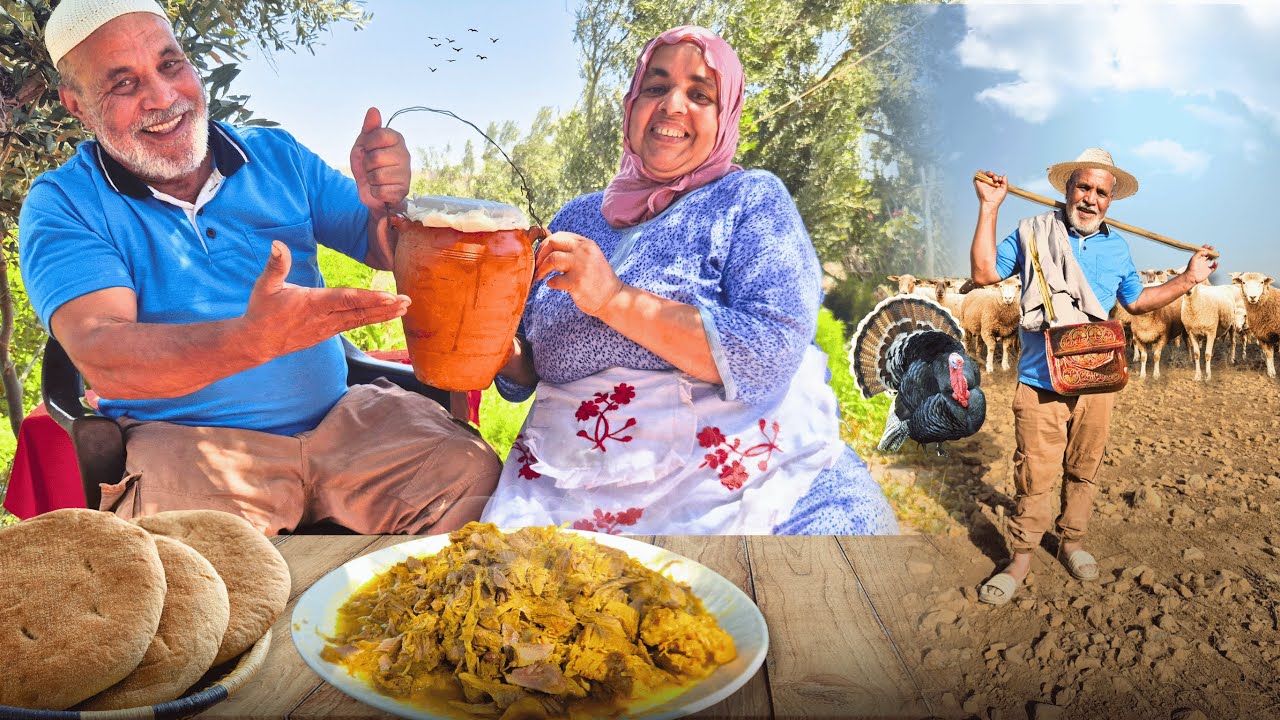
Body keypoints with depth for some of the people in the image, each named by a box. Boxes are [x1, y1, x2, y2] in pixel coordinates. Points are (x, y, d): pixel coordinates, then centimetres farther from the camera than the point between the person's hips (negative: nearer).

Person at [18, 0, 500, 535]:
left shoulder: (275, 155, 10)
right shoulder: (60, 204, -2)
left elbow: (389, 251, 13)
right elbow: (101, 358, -17)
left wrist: (386, 206, -13)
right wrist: (251, 340, -36)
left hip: (336, 416, 4)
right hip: (183, 441, -3)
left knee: (471, 472, -20)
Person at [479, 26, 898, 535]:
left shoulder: (753, 201, 3)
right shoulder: (576, 219, 15)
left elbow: (773, 354, -13)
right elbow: (530, 373, 19)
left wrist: (615, 299, -17)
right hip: (571, 484, 3)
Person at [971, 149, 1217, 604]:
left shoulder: (1116, 246, 12)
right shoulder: (1033, 233, 0)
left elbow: (1136, 301, 25)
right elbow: (984, 273, -8)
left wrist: (1187, 280, 18)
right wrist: (989, 209, -10)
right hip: (1041, 381, -4)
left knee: (1084, 469, 13)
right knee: (1034, 474, -3)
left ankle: (1072, 541, 32)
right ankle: (1021, 557, 10)